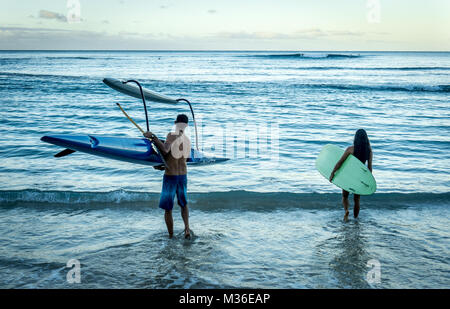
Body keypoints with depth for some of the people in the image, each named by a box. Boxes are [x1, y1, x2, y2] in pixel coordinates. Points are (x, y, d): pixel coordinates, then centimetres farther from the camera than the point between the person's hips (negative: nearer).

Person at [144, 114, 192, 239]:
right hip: (183, 175, 5)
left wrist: (153, 137, -30)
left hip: (170, 176, -5)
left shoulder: (172, 135, -14)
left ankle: (171, 236, 12)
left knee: (167, 208, 7)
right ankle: (187, 228, 6)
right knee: (183, 203, 24)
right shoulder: (188, 140, 6)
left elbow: (165, 151, -32)